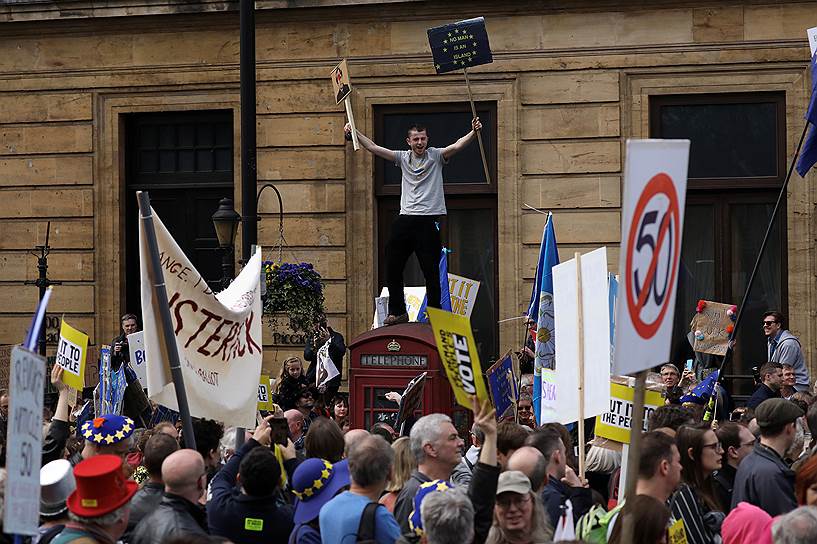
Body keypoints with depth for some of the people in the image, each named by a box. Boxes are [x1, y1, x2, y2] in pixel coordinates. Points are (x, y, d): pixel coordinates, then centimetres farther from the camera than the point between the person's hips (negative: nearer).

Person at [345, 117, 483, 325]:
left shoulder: (436, 156, 2)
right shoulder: (403, 158, 11)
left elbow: (457, 146, -14)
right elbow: (373, 148, 9)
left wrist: (473, 132, -31)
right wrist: (354, 132, 0)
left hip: (429, 221, -4)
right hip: (405, 220, 4)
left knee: (431, 272, -1)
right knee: (392, 268, 4)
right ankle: (397, 311, 14)